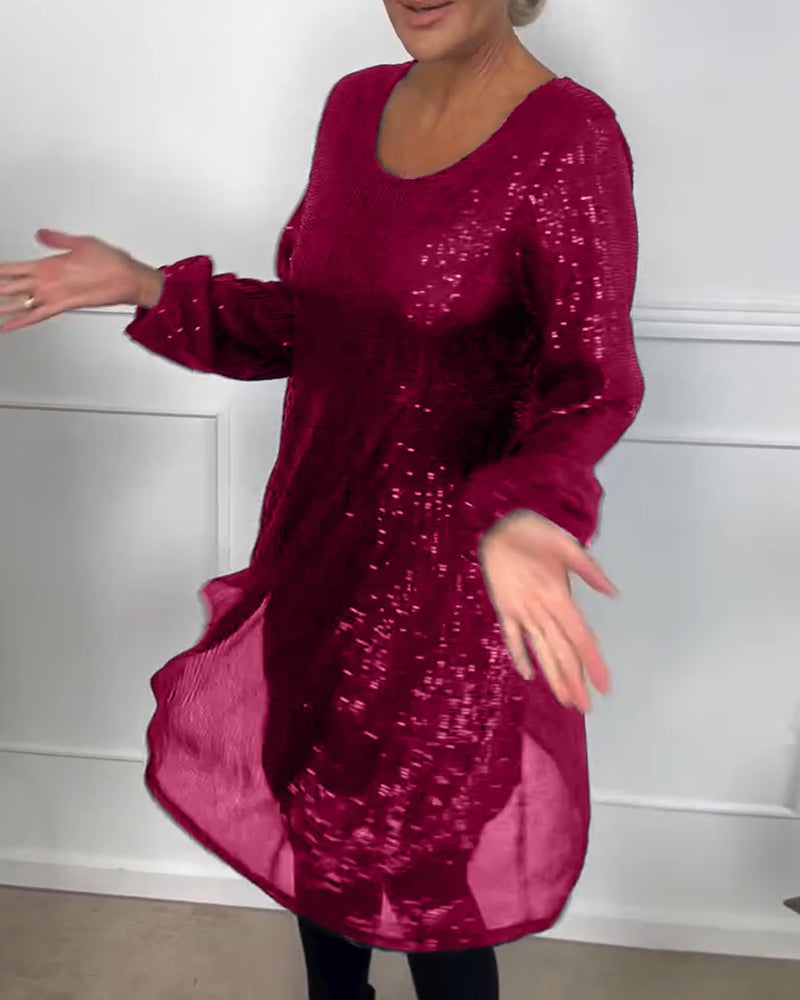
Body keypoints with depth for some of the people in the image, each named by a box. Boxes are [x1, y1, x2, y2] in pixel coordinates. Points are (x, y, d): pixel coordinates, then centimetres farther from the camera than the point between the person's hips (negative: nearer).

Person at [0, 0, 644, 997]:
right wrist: (147, 288, -3)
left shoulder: (568, 138, -18)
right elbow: (302, 323, 10)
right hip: (316, 534, 7)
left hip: (446, 570, -7)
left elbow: (589, 385, -20)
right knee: (313, 811, 24)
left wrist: (520, 515, -39)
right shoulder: (355, 106, 4)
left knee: (424, 855, 10)